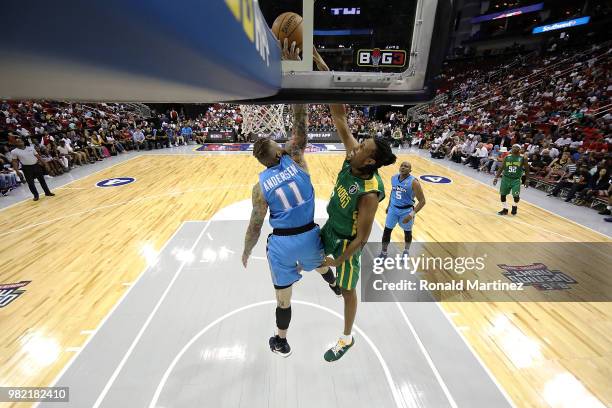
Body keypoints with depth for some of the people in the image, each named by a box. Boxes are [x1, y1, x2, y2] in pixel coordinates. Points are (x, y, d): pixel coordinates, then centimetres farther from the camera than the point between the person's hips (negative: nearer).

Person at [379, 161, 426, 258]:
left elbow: (422, 201, -19)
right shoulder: (394, 178, -3)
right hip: (393, 208, 4)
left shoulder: (414, 182, -20)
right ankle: (383, 253, 22)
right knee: (387, 230, 6)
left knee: (407, 232, 16)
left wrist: (412, 214, -27)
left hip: (406, 210, -4)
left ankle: (406, 252, 41)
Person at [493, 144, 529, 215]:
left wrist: (527, 180, 0)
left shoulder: (523, 158, -2)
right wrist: (496, 177, 1)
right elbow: (501, 168, 8)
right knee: (502, 194, 3)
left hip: (516, 180, -2)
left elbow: (527, 169, 3)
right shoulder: (507, 157, 4)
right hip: (506, 178, 3)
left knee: (516, 196, -12)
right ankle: (505, 209, 20)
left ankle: (515, 207, 20)